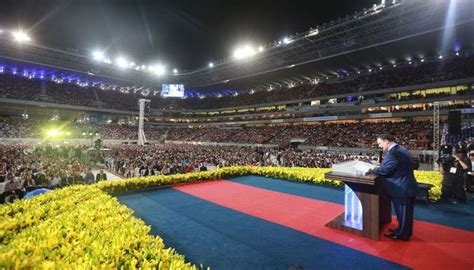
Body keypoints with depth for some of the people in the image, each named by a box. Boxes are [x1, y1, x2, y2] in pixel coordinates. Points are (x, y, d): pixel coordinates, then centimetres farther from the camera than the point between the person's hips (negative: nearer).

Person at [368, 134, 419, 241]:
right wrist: (378, 167, 2)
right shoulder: (400, 149, 9)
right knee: (406, 212, 24)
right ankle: (406, 231, 40)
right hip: (407, 186, 10)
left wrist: (372, 170, -9)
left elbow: (385, 169, -26)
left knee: (402, 213, 8)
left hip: (401, 188, -10)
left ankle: (401, 234, 24)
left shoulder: (393, 152, -27)